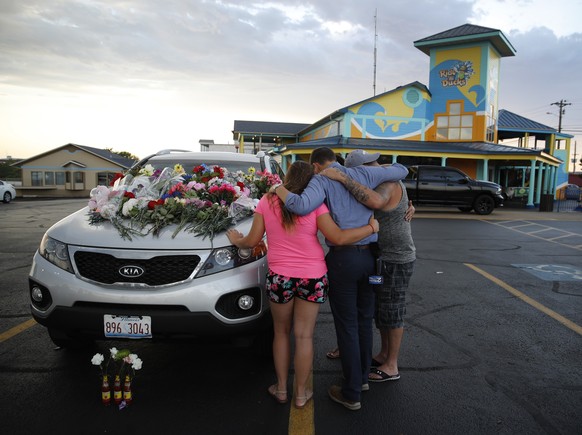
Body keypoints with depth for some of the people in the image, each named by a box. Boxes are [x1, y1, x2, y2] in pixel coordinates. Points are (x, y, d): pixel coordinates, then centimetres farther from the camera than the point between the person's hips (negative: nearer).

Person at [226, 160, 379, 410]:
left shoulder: (267, 202, -3)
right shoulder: (314, 204, -7)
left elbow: (252, 241, -1)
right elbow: (338, 238, -14)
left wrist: (237, 240, 21)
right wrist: (371, 228, -1)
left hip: (279, 277, 1)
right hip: (313, 277, -1)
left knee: (282, 333, 20)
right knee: (304, 336, 11)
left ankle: (281, 389, 30)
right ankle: (301, 394, 24)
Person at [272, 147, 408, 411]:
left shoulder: (322, 181, -6)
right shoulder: (363, 174, 8)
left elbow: (302, 206, -26)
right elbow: (401, 171, 17)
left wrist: (280, 191, -9)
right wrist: (377, 168, 32)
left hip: (342, 258, -5)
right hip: (369, 255, 6)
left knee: (347, 325, 4)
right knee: (364, 320, 19)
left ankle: (351, 393, 15)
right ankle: (362, 376, 36)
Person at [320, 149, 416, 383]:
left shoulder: (389, 183, -22)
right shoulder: (384, 181, 11)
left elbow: (375, 201, -44)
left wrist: (342, 178, -41)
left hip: (396, 260, -10)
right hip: (382, 257, 10)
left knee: (391, 311, 2)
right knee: (379, 308, 18)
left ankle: (391, 367, 17)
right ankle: (384, 354, 34)